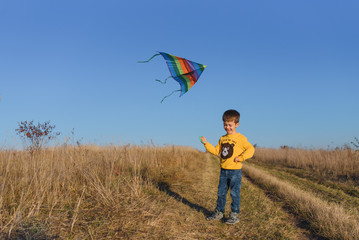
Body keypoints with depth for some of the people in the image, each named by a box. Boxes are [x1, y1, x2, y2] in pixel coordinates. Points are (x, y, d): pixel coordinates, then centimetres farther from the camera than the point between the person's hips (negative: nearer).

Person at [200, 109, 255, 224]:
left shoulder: (240, 138, -9)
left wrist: (240, 158, -18)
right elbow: (216, 151, 12)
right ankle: (219, 212, 27)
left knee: (235, 193, 2)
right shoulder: (222, 138, 10)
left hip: (235, 171, -6)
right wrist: (206, 144, 2)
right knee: (221, 192, 13)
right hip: (223, 170, 6)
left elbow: (251, 149, -12)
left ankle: (234, 215, 14)